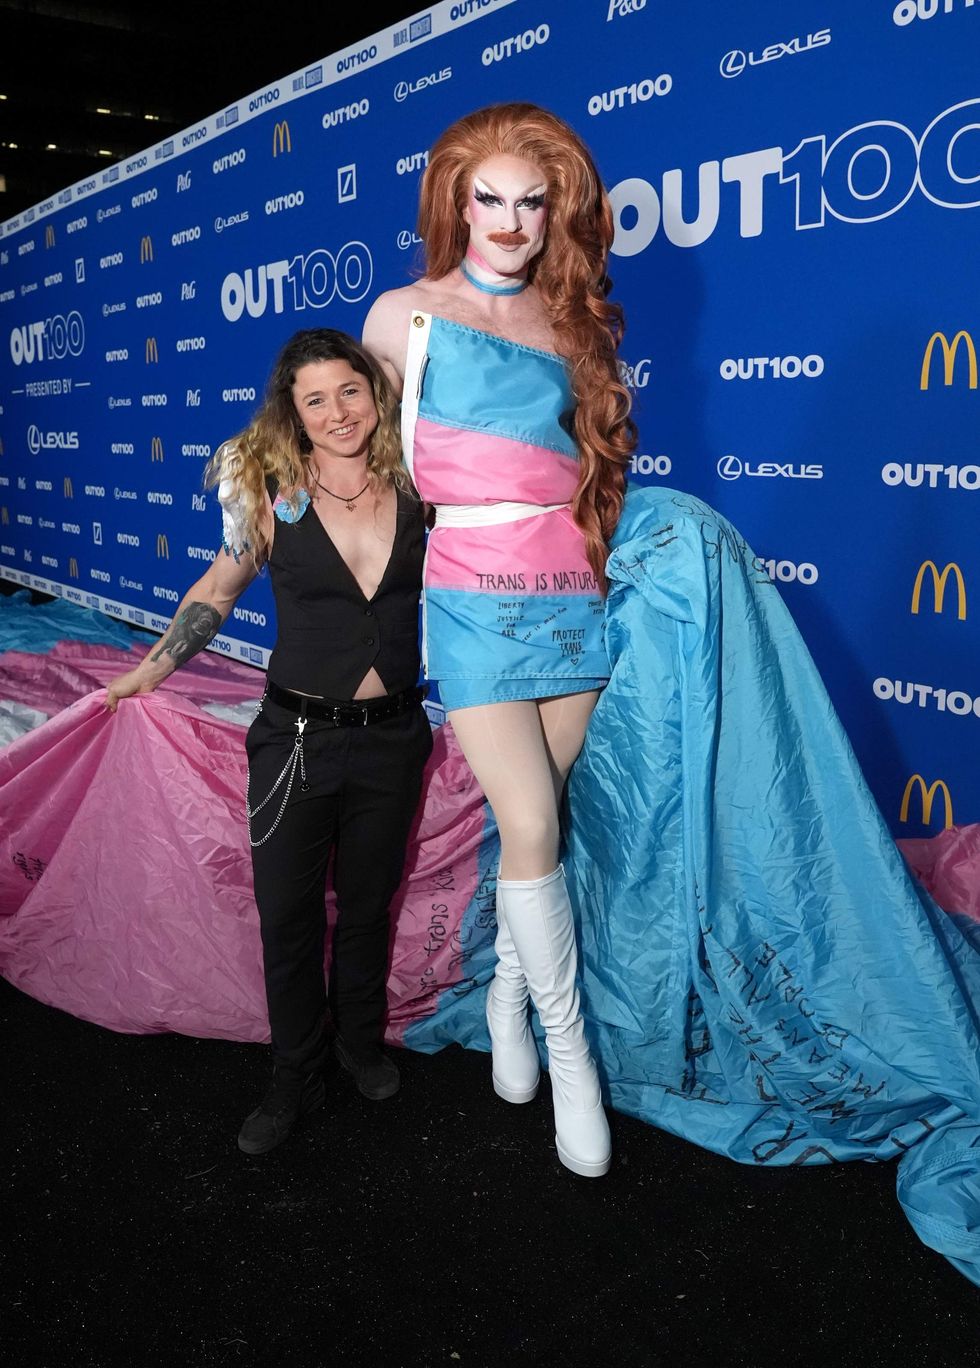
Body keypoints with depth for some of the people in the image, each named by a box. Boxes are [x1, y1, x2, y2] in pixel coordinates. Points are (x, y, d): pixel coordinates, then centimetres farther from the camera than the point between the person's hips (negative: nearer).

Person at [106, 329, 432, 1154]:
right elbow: (218, 590, 7)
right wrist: (150, 671, 12)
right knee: (288, 915, 8)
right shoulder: (271, 497, -7)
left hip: (392, 738, 1)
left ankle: (362, 1042, 42)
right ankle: (296, 1078, 30)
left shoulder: (414, 490, -3)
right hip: (297, 738, -1)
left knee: (367, 905, 18)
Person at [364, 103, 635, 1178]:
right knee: (532, 827, -9)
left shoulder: (571, 321, 12)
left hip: (570, 592, 4)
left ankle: (507, 997, 30)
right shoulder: (405, 313, 3)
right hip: (474, 595, -3)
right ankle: (568, 1046, 8)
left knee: (536, 822, 8)